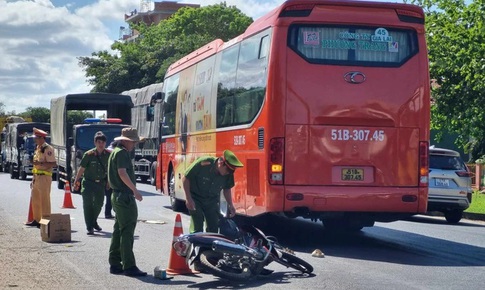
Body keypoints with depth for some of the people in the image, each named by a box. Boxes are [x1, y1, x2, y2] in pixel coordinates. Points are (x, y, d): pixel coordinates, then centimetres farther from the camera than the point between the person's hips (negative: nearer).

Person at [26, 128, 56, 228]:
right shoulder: (38, 148, 17)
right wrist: (33, 179, 22)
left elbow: (54, 164, -19)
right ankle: (36, 220, 26)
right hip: (37, 177, 10)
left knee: (44, 200, -7)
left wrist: (40, 163, -26)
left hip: (44, 177, -10)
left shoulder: (47, 149, -13)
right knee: (35, 199, 15)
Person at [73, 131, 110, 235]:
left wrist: (108, 181, 10)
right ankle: (89, 227, -7)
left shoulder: (108, 155, -5)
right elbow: (81, 169, -8)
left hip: (101, 183, 4)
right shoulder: (89, 155, -14)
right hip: (88, 182, -4)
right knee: (87, 204, -9)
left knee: (99, 203, 13)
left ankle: (94, 222, 38)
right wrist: (76, 182, -7)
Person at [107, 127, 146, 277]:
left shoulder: (115, 152, 19)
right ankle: (129, 266, -11)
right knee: (127, 232, -10)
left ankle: (115, 264, 17)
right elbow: (122, 173, -24)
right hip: (125, 196, -11)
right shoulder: (122, 153, -12)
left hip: (118, 196, 11)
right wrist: (135, 190, -28)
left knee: (118, 231, 13)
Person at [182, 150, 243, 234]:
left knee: (213, 228, 5)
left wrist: (230, 205, -3)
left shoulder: (228, 174, -13)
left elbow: (227, 189, 8)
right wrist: (188, 199, -20)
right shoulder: (203, 163, -28)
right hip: (196, 199, -5)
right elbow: (185, 178, -18)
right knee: (197, 229, -12)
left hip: (212, 201, 5)